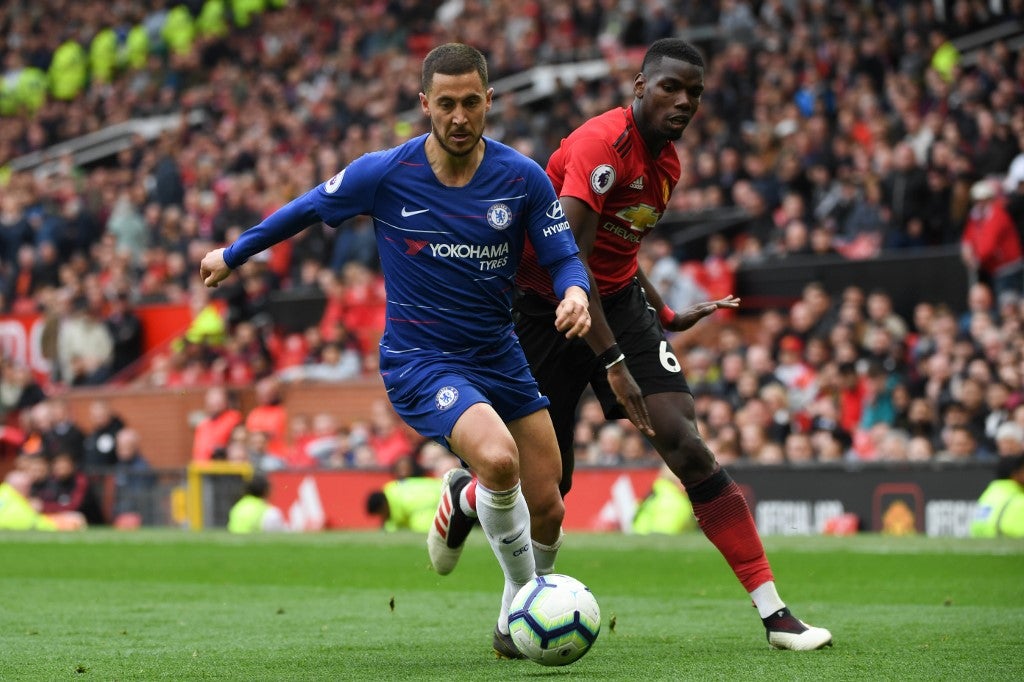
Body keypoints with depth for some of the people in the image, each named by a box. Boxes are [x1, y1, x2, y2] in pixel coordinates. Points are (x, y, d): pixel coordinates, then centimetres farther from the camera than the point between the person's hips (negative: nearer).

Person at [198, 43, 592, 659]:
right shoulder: (385, 174, -13)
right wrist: (233, 255, 15)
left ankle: (463, 495, 36)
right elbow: (306, 209, 4)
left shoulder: (524, 177, -8)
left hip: (500, 354, 4)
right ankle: (527, 596, -7)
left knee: (546, 509, 2)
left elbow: (564, 257, -1)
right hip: (420, 362, -4)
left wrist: (575, 293, -25)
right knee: (499, 461, -30)